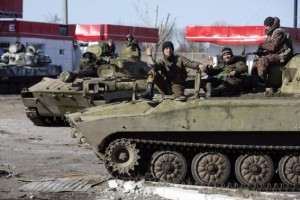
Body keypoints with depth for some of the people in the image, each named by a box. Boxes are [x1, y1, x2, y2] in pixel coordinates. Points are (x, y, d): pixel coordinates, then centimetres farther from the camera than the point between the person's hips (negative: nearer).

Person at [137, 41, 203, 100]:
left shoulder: (179, 59, 6)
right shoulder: (162, 62, 7)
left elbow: (191, 63, -9)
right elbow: (155, 67, -17)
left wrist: (199, 65, -29)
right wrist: (149, 56, -27)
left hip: (177, 85, -2)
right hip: (165, 88, 2)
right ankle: (149, 92, -29)